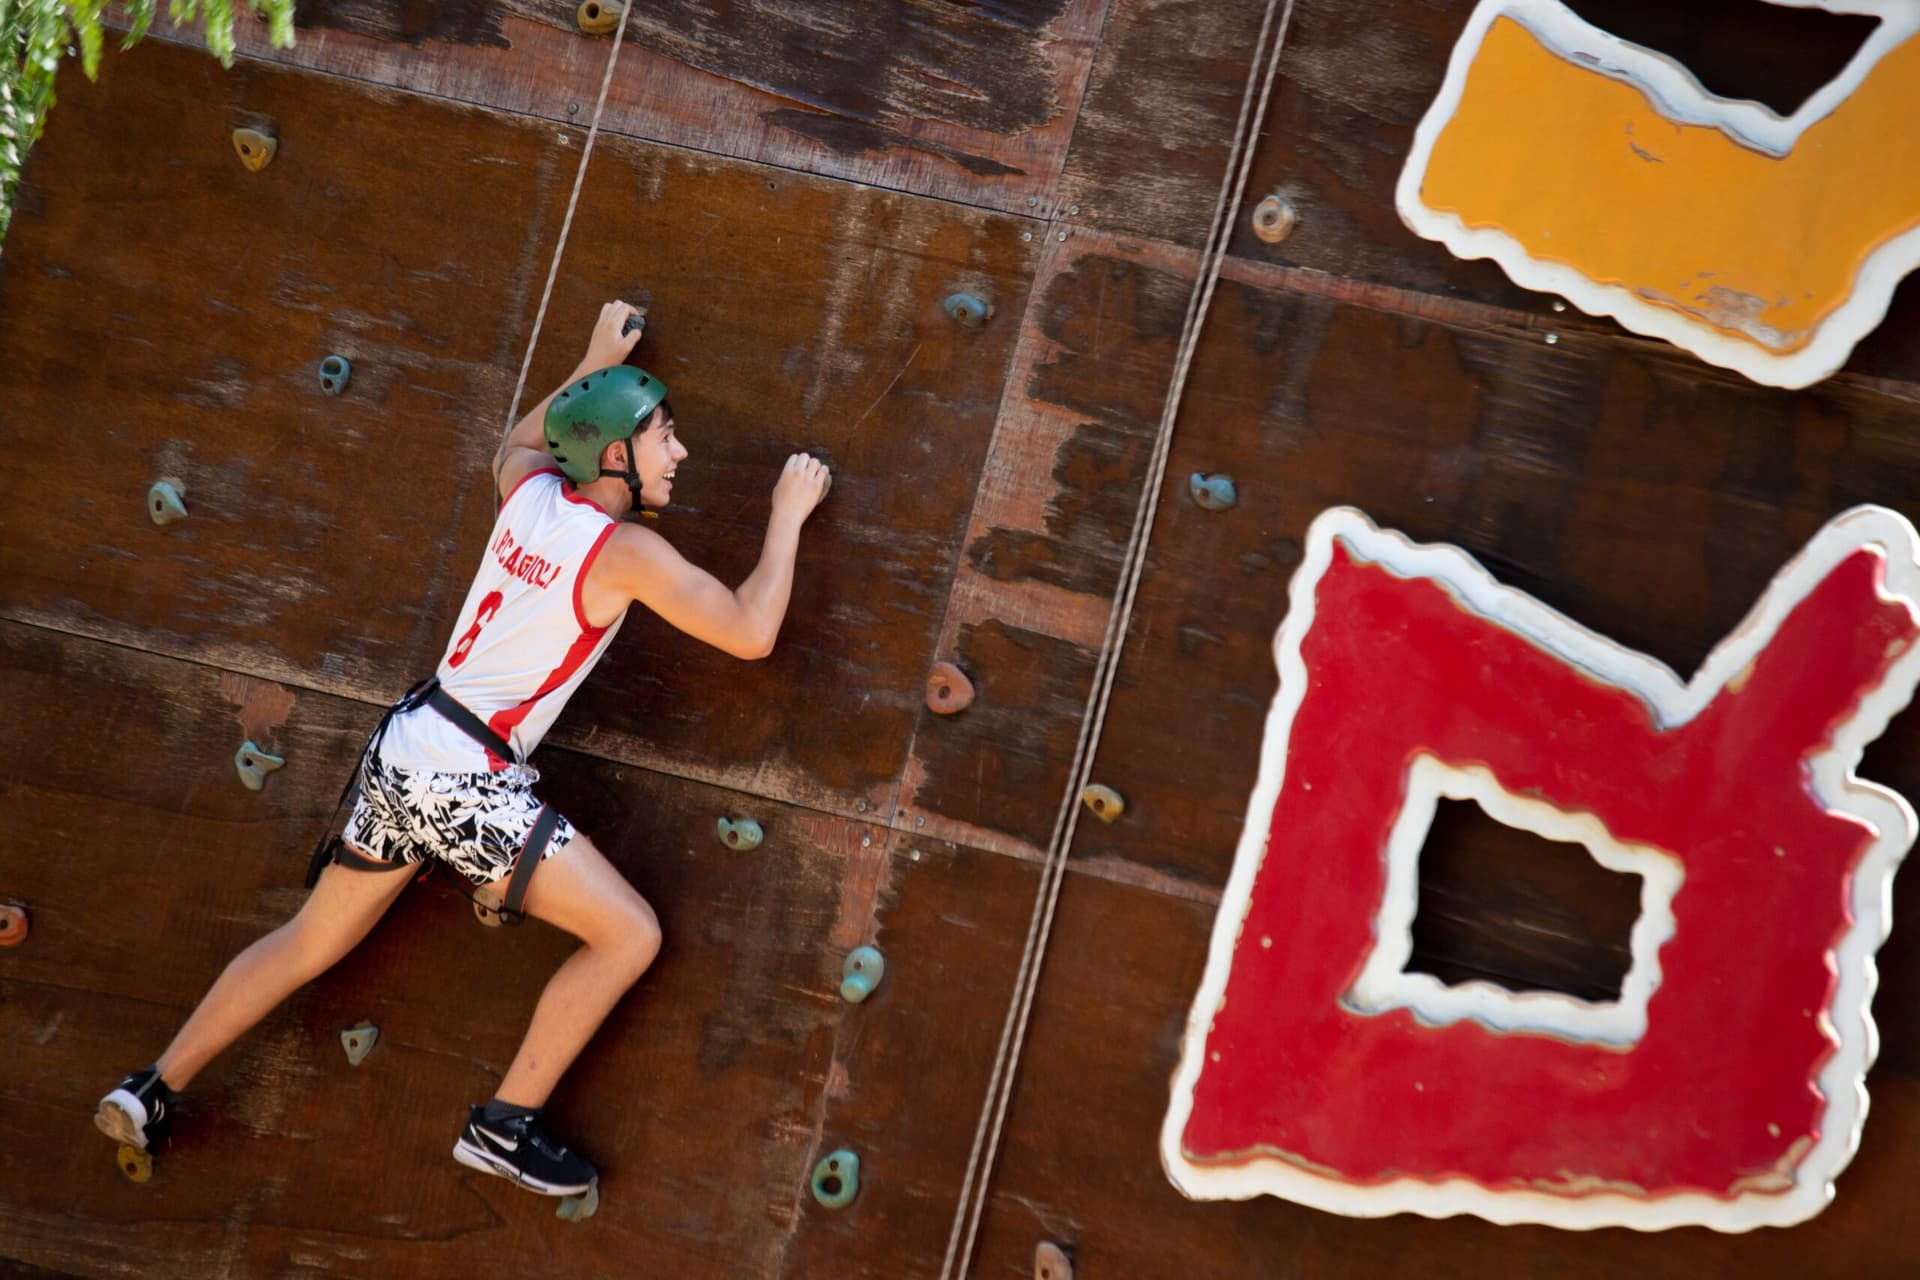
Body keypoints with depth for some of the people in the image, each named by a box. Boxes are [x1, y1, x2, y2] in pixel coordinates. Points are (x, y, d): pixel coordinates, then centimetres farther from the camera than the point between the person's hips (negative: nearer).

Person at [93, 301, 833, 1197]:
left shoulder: (530, 487, 5)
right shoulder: (628, 552, -15)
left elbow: (518, 440, 32)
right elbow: (751, 634, -11)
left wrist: (594, 364, 38)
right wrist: (788, 516, 0)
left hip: (402, 749, 8)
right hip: (462, 782, -8)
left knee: (310, 941, 22)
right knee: (630, 934, -2)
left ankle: (151, 1092, 26)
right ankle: (505, 1125, 3)